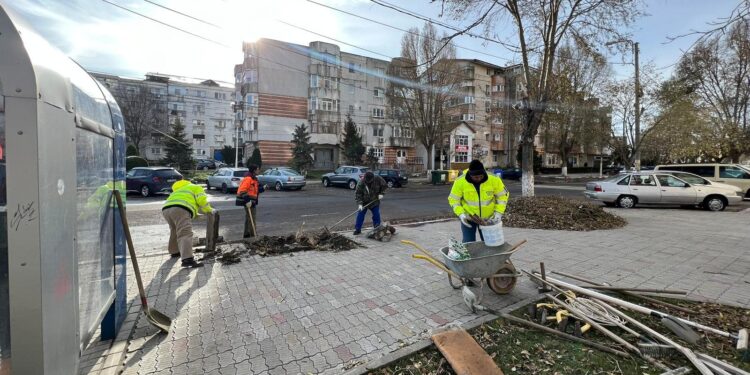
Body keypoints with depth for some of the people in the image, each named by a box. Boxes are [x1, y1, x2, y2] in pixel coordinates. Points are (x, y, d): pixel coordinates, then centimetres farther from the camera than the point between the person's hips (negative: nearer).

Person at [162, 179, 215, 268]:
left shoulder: (181, 190, 43)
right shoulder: (197, 188, 23)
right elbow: (202, 200, 4)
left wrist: (196, 214, 49)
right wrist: (210, 210, 17)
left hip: (166, 209, 8)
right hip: (180, 209, -8)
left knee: (175, 231, 30)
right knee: (185, 234, -17)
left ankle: (174, 251, 43)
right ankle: (187, 259, -30)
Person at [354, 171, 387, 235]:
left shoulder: (378, 179, -17)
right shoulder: (361, 183, -22)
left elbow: (384, 185, 0)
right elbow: (357, 193, -17)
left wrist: (381, 193, -10)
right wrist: (360, 204, -24)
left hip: (375, 202, 1)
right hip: (364, 202, -1)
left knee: (376, 215, 4)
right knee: (360, 215, -2)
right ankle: (357, 229, 11)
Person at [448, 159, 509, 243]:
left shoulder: (494, 180, -17)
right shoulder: (460, 182, -20)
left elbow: (502, 196, -4)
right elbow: (454, 199, -10)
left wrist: (498, 212, -13)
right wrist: (461, 214, -21)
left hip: (488, 217, 1)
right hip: (468, 218, -1)